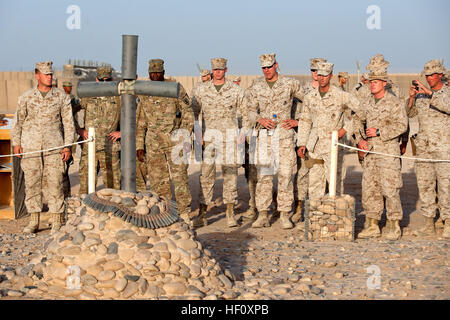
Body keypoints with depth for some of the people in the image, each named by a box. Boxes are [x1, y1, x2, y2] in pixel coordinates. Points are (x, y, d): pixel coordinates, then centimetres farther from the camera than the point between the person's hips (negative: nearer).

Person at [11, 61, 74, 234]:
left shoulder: (61, 96, 4)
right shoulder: (26, 97, 6)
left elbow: (68, 122, 5)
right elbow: (18, 121, 12)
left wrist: (68, 146, -1)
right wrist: (16, 143, 5)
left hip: (53, 147, -1)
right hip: (30, 146, 1)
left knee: (55, 183, -2)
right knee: (31, 183, 3)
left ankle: (56, 222, 5)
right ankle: (34, 221, 12)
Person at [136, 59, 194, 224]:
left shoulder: (175, 88, 0)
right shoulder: (145, 93, 11)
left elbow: (188, 114, 0)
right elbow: (140, 122, 15)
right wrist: (139, 146, 10)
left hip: (174, 140, -4)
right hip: (153, 143, 4)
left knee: (179, 177, -8)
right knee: (157, 180, 5)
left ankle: (184, 214, -2)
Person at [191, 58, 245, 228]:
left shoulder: (236, 90, 3)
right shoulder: (201, 90, 5)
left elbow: (242, 113, 9)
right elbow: (193, 112, 10)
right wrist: (198, 135, 0)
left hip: (230, 136, 0)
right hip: (209, 136, 0)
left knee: (230, 173, 2)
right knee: (206, 174, -2)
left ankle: (230, 213, 9)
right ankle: (202, 214, 2)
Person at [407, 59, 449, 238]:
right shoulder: (421, 95, 14)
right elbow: (409, 114, 10)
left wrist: (430, 93, -26)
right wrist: (411, 98, -7)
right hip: (423, 146, 5)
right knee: (424, 183, 6)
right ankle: (429, 224, 13)